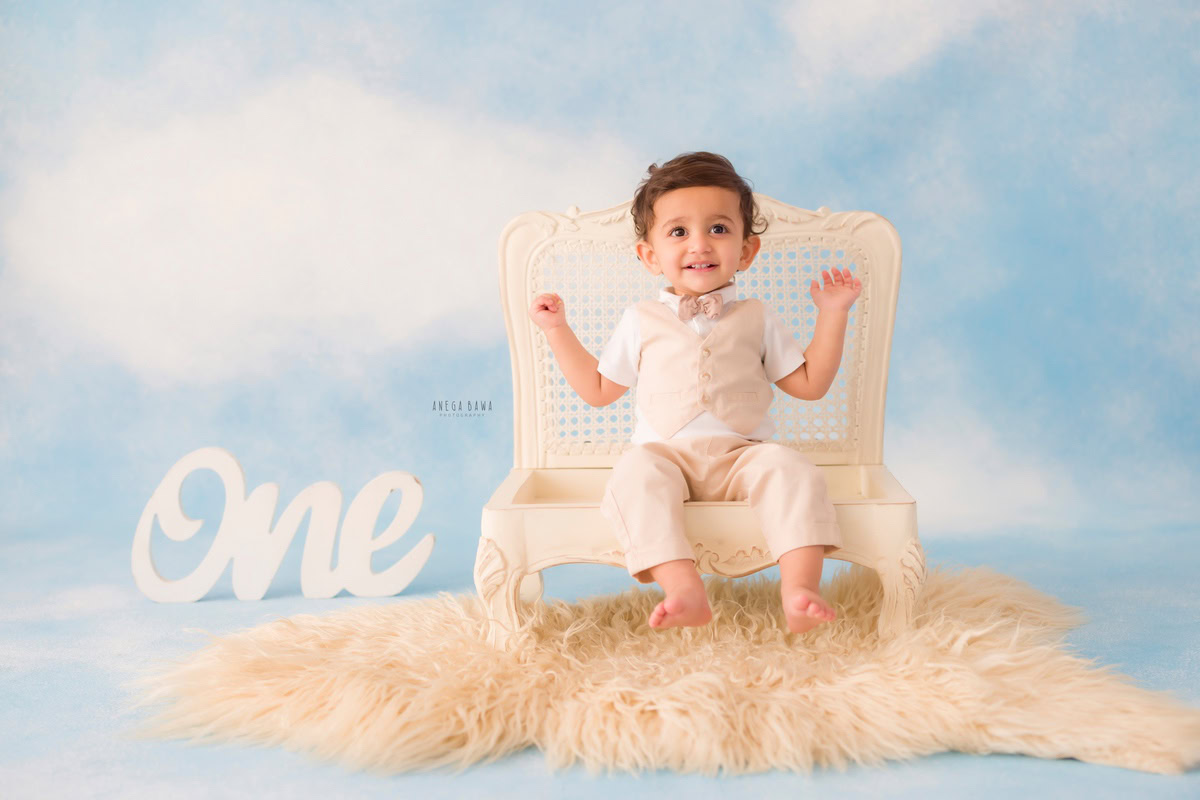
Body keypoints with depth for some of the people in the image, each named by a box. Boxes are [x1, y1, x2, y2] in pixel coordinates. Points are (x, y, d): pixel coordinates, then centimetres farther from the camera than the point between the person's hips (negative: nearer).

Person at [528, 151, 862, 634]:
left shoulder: (756, 319, 15)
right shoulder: (641, 322, 15)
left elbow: (810, 384, 16)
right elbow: (598, 390, 21)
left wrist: (832, 316, 10)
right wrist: (559, 331, 16)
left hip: (742, 455, 1)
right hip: (664, 454, 0)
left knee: (791, 469, -30)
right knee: (636, 474, -34)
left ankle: (799, 589, -40)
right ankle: (684, 590, -47)